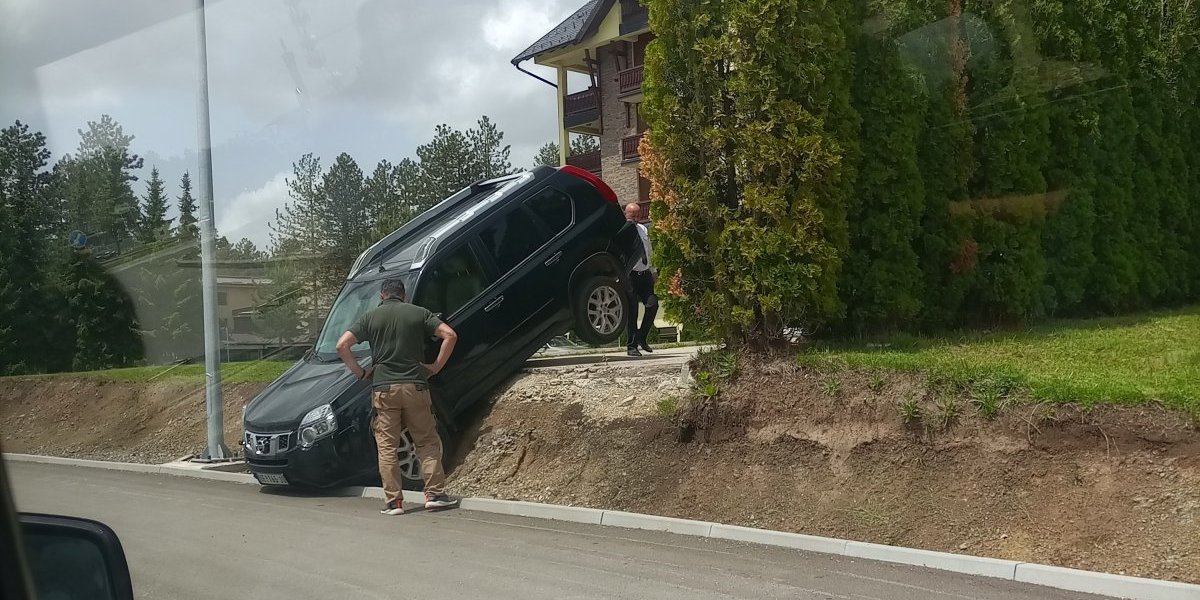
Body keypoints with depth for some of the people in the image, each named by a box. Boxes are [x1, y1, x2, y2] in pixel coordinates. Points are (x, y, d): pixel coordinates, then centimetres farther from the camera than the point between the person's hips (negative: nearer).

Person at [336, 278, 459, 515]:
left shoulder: (371, 317, 6)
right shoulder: (418, 313, 7)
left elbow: (342, 345, -3)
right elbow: (450, 335, -2)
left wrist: (359, 371, 7)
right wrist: (436, 367, 4)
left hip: (383, 388, 0)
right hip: (415, 386, 0)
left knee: (387, 447, 5)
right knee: (427, 442, 10)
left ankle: (393, 501, 4)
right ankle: (435, 494, 5)